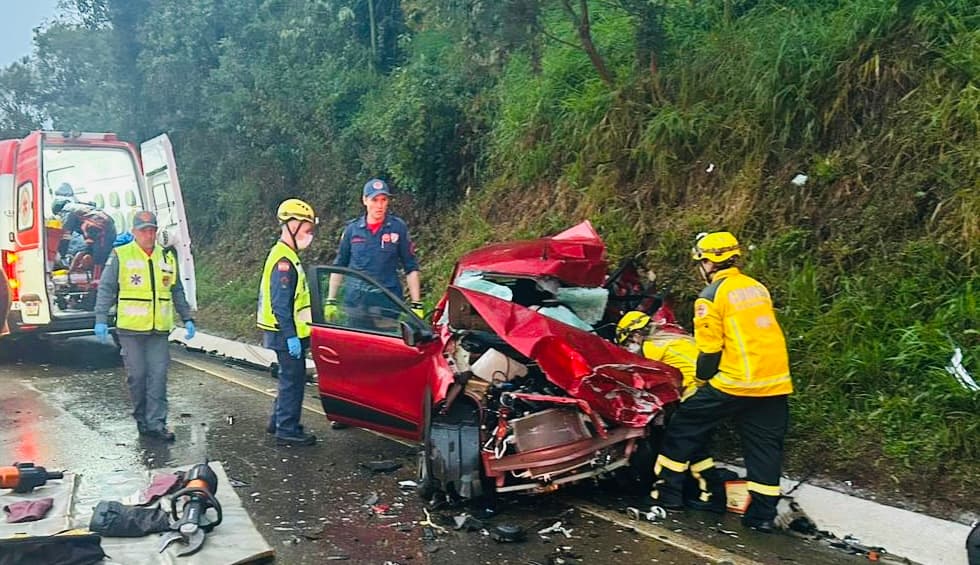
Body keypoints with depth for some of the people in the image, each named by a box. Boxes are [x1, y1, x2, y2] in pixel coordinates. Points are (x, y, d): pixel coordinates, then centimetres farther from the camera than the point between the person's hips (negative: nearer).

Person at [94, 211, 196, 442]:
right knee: (137, 376, 4)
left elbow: (177, 291, 19)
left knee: (158, 376, -1)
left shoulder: (166, 257, 12)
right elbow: (106, 289, 0)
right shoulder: (120, 256, 1)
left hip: (160, 330, 3)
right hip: (131, 328, -3)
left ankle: (156, 423, 2)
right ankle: (142, 419, 19)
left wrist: (187, 319, 15)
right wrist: (101, 319, -8)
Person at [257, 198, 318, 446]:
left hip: (289, 333, 10)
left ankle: (278, 421, 30)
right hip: (287, 335, -10)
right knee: (293, 380, -3)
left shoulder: (287, 256, 15)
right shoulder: (283, 261, -18)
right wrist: (290, 336, -23)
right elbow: (280, 304, -23)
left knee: (292, 378, 19)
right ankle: (287, 430, 5)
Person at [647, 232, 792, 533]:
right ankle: (763, 514, 15)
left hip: (735, 382, -6)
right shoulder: (757, 287, 14)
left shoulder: (712, 296, -7)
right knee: (765, 446, 13)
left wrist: (701, 378, 8)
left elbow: (710, 349, -8)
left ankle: (668, 491, 14)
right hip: (776, 381, 7)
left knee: (686, 424, 8)